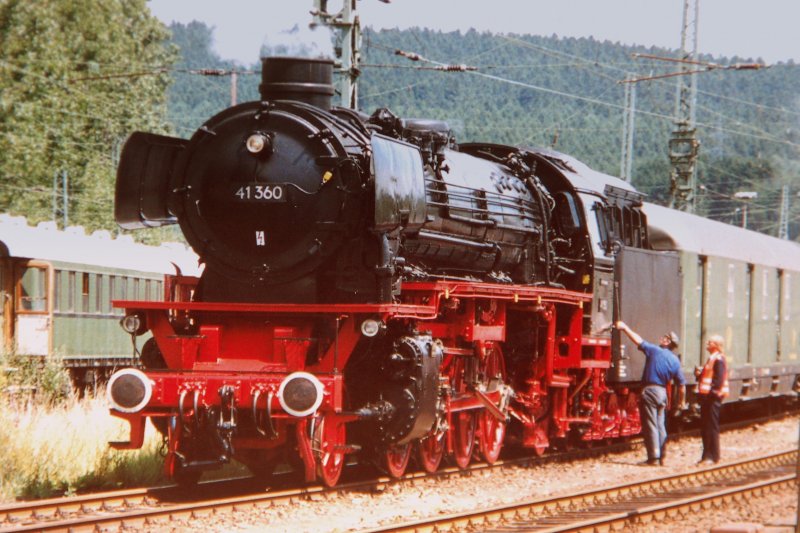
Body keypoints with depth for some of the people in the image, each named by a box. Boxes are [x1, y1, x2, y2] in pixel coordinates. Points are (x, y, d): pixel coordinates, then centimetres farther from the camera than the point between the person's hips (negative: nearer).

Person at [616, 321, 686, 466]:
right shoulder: (675, 360, 7)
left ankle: (653, 457, -4)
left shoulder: (654, 350, -8)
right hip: (663, 392, 6)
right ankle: (661, 456, 16)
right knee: (660, 425, 14)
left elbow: (638, 340, -6)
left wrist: (624, 327, 3)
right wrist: (682, 401, 19)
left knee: (650, 424, -3)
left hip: (650, 390, -6)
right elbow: (682, 384, 7)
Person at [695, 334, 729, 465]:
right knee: (704, 427, 13)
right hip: (707, 396, 11)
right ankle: (707, 455, 19)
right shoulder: (711, 358, 19)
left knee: (712, 427, -6)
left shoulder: (719, 359, -13)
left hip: (713, 397, -11)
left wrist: (713, 393, -23)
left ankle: (713, 456, -2)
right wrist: (699, 374, 6)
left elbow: (719, 379, -20)